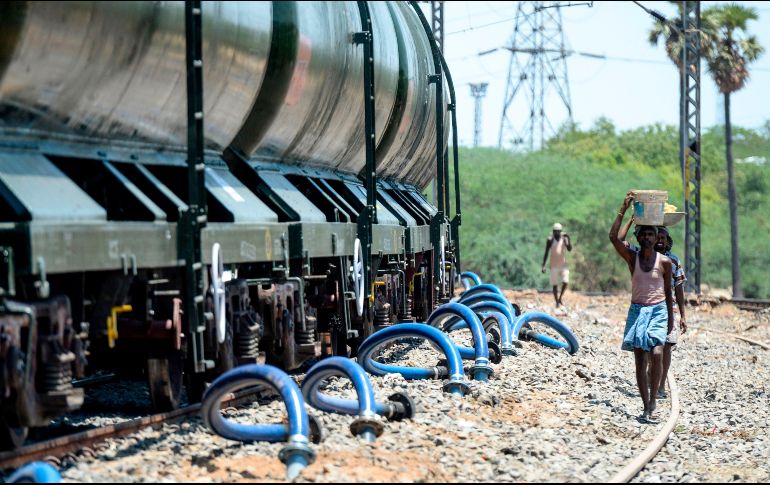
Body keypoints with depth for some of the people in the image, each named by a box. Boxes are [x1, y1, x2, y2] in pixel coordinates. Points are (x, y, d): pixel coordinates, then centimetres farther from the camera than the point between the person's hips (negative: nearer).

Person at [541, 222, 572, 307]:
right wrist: (543, 265, -5)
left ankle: (560, 297, 8)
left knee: (565, 282, -12)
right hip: (554, 265, -1)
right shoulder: (550, 240, -2)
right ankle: (557, 301, 8)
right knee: (555, 284, 0)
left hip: (563, 264, 1)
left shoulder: (564, 238, 2)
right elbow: (546, 253, 0)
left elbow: (570, 249, -7)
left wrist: (568, 239, -19)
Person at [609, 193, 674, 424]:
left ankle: (653, 400, -13)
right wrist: (623, 210, -16)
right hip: (637, 310, 2)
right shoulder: (632, 257, 0)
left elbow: (668, 292, 8)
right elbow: (613, 237, -14)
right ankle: (647, 406, 6)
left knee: (656, 353, -22)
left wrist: (670, 318, 8)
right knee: (640, 361, 0)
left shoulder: (665, 262, 0)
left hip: (658, 311, -1)